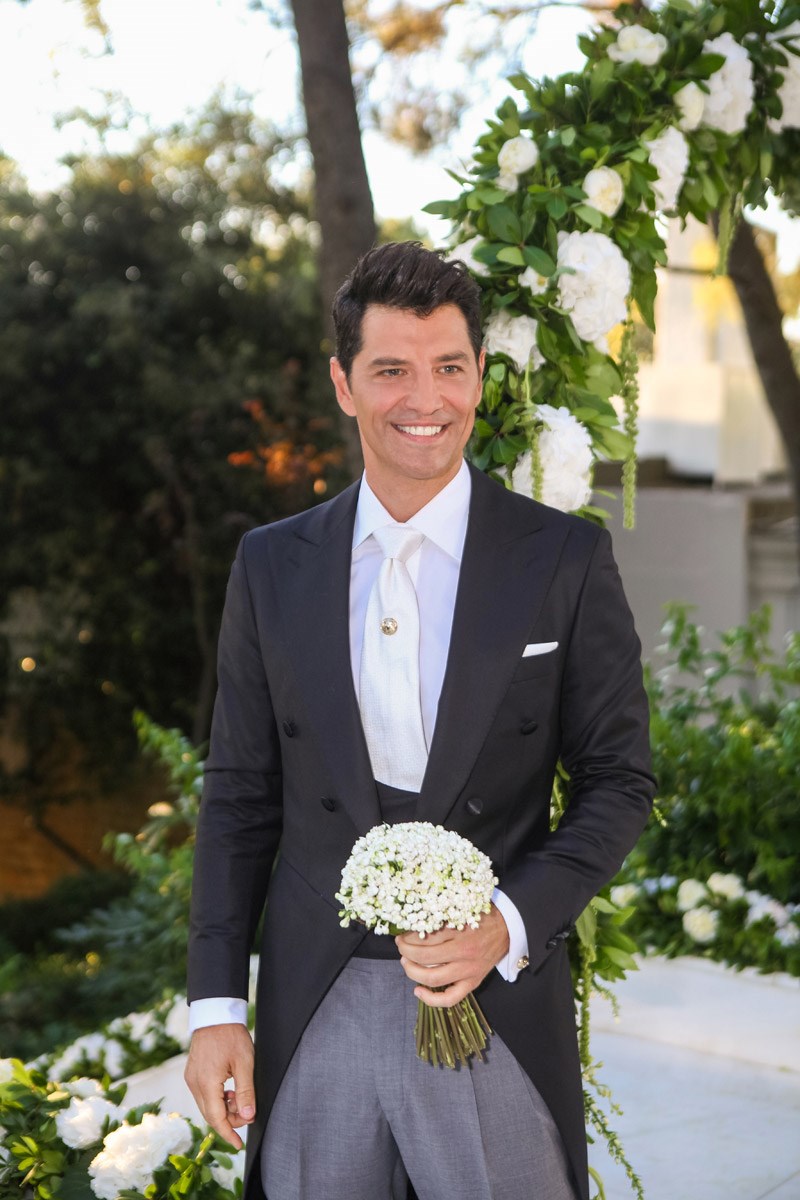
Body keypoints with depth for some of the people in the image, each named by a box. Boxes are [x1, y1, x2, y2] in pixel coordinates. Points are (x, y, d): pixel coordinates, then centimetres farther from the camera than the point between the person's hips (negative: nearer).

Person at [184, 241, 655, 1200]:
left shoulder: (567, 561, -3)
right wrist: (215, 1005, 1)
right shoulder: (272, 565, 3)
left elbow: (619, 779, 0)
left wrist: (510, 924, -15)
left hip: (497, 1004, -1)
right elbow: (239, 795, 6)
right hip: (316, 1009, 2)